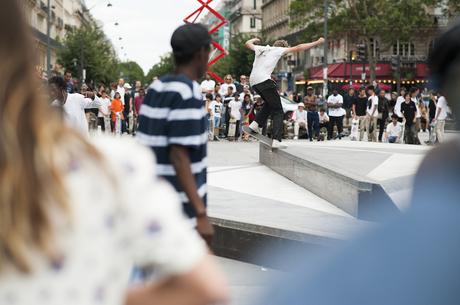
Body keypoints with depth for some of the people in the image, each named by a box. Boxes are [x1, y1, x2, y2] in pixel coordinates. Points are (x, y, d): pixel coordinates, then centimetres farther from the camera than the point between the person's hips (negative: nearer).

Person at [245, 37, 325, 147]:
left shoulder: (260, 48, 24)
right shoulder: (278, 49, 10)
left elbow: (247, 43, 41)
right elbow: (298, 48, 8)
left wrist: (254, 40, 62)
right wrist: (317, 42, 15)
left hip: (253, 81, 7)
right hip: (264, 80, -7)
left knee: (269, 103, 29)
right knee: (278, 111, -2)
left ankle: (255, 124, 16)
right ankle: (276, 141, -15)